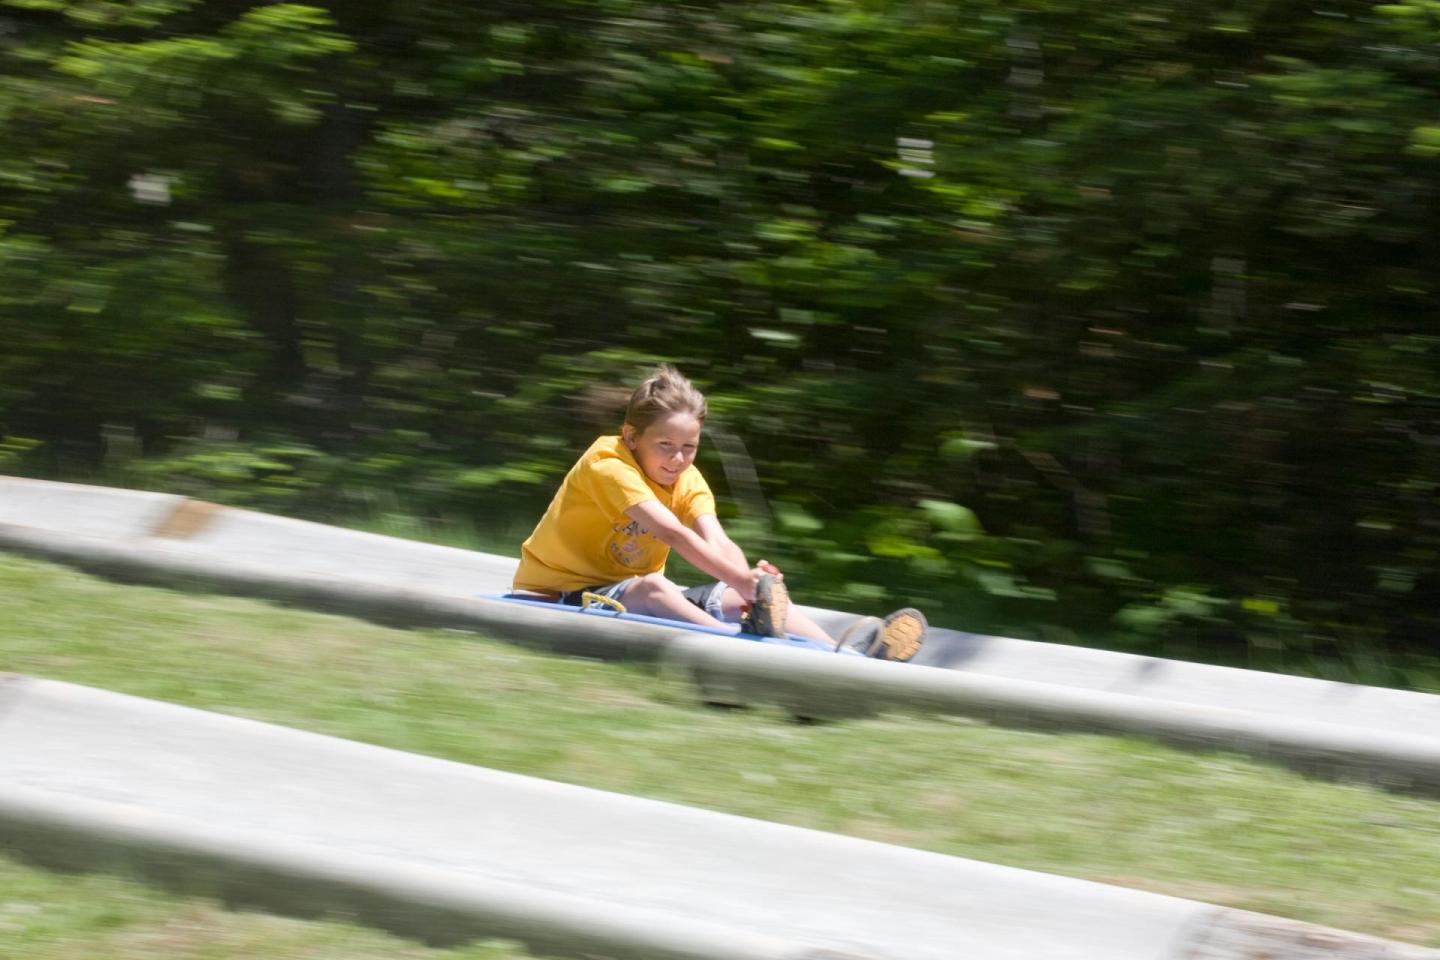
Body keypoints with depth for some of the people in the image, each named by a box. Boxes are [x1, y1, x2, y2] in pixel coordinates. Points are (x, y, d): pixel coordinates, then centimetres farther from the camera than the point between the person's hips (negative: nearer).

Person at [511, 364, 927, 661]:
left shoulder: (688, 481, 3)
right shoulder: (607, 466, -21)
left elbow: (717, 542, -15)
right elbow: (672, 533, -33)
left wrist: (748, 581, -38)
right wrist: (744, 580, -41)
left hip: (633, 595, 7)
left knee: (733, 597, -14)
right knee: (652, 587, -38)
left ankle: (841, 654, -33)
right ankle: (747, 640, -61)